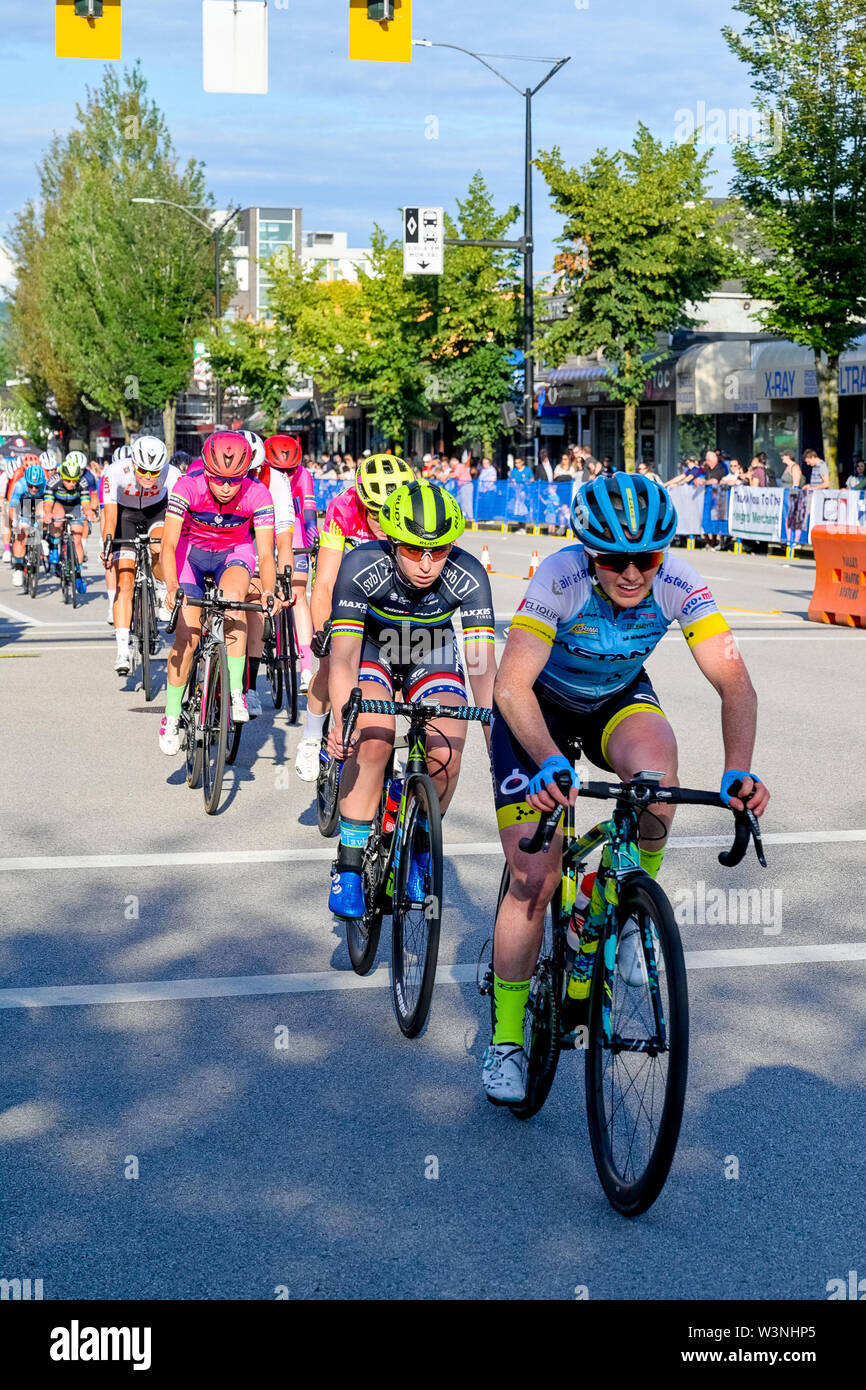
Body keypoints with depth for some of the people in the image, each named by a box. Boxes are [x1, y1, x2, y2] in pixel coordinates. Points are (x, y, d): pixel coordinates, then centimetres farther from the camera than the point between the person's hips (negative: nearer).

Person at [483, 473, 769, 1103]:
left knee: (656, 768, -35)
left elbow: (734, 681, -28)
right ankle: (506, 1041, 8)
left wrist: (738, 769, -44)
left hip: (619, 698, 2)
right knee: (534, 880, -10)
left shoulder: (679, 583, -26)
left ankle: (618, 910, -9)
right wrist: (552, 762, -55)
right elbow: (513, 685, -38)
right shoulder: (560, 577, -33)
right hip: (540, 705, -2)